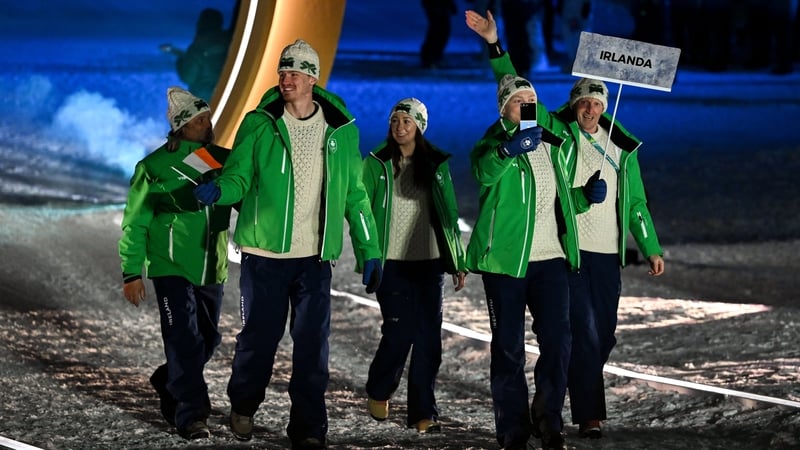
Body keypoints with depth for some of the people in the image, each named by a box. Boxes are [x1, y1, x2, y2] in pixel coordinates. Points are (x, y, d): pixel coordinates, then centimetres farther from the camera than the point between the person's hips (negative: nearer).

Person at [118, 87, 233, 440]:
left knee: (207, 340, 13)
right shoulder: (155, 167, -7)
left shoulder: (224, 160, 4)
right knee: (185, 341, -11)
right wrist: (132, 272, -7)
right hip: (172, 268, -5)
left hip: (212, 269, 5)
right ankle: (190, 415, -7)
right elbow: (135, 223, -3)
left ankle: (167, 382, 39)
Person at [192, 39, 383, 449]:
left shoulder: (341, 130, 3)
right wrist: (218, 191, -28)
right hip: (264, 252, -1)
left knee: (312, 345, -1)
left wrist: (369, 252, 5)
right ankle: (243, 405, 33)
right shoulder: (259, 124, -2)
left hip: (316, 257, 1)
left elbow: (355, 196, 8)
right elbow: (239, 177, -4)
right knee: (259, 336, 8)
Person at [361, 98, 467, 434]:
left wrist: (458, 262, 10)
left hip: (429, 263, 2)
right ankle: (379, 392, 21)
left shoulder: (437, 164, 8)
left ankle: (422, 413, 4)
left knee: (428, 337, -2)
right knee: (399, 331, -6)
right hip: (392, 263, -2)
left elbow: (449, 214, 11)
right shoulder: (377, 164, 1)